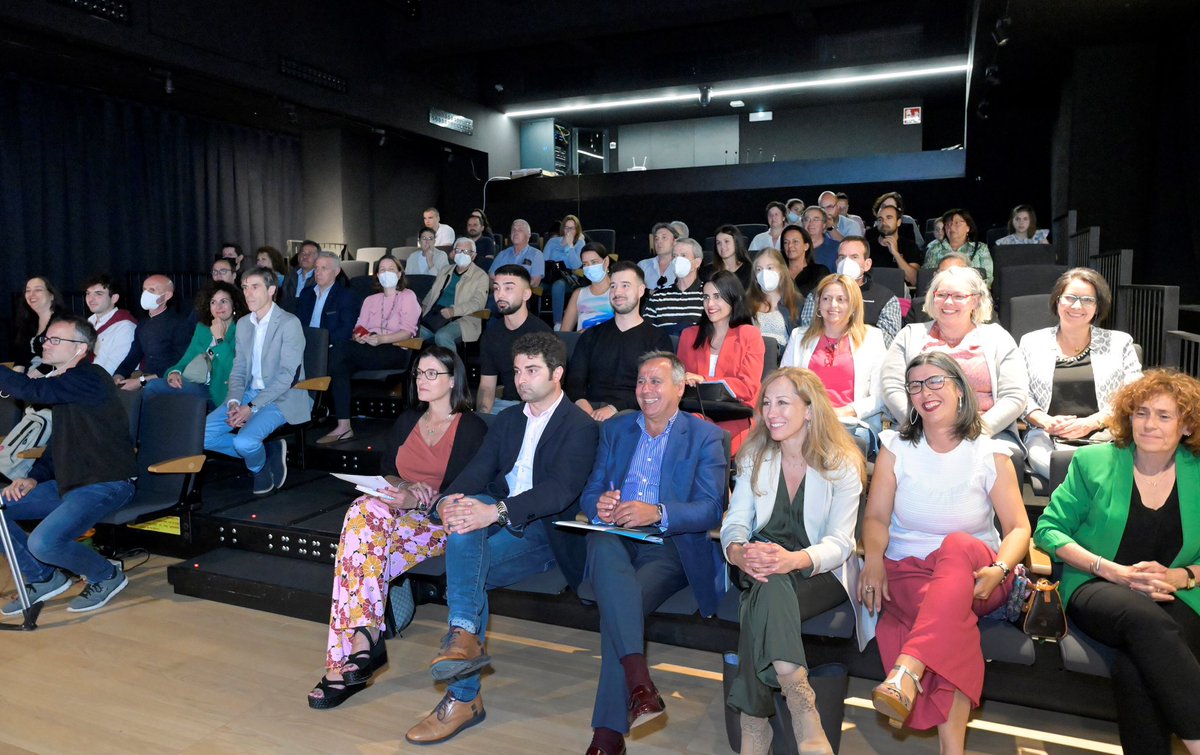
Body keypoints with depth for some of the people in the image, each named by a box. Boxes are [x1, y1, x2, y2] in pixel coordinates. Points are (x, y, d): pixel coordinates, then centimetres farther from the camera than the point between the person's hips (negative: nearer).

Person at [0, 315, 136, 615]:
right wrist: (34, 477, 8)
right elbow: (59, 441, 22)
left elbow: (31, 390, -28)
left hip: (105, 483, -10)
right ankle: (43, 578, 16)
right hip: (69, 482, 10)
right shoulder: (62, 382, 17)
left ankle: (107, 576, 1)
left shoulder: (88, 377, -14)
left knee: (43, 542, -26)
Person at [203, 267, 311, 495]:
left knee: (244, 441, -29)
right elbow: (238, 369, 10)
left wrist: (252, 407, -22)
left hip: (282, 399, -7)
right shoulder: (243, 324, 10)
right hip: (249, 393, 7)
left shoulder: (289, 323, -12)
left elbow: (286, 376, -18)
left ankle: (260, 466, 7)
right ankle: (268, 452, 4)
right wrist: (233, 403, -9)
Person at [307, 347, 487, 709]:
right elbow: (385, 471, 16)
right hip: (397, 513, 5)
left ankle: (342, 662, -25)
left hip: (443, 521, -5)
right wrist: (403, 488, -6)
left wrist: (418, 498, -18)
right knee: (366, 509, -31)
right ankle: (364, 638, -33)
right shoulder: (407, 420, 19)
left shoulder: (472, 428, 0)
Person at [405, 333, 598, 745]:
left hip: (544, 532, -5)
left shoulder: (580, 426, -3)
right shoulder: (507, 419, 19)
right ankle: (464, 635, -28)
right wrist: (449, 501, -16)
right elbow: (477, 470, 7)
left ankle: (463, 696, -23)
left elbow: (561, 490, -18)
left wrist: (495, 511, -31)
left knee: (465, 575, -27)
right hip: (499, 523, 6)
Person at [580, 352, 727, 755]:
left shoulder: (705, 437, 5)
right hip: (616, 537, 3)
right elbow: (589, 494, 14)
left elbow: (711, 509, -5)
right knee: (602, 543, -34)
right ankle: (639, 680, -39)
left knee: (620, 602, -30)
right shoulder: (614, 429, 18)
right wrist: (599, 504, -12)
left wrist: (657, 513, -22)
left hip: (671, 546, -3)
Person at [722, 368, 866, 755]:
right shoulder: (754, 456, 6)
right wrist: (738, 552, -27)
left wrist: (796, 559, -35)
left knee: (762, 601, -34)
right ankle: (800, 701, -36)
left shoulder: (842, 463, -5)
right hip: (761, 569, 3)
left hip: (821, 573, -3)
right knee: (767, 586, -35)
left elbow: (840, 542, -12)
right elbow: (735, 521, 0)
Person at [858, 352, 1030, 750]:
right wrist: (873, 558, -20)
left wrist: (1000, 570, -22)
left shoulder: (990, 455, 4)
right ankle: (952, 745, -35)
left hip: (973, 570, -1)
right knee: (955, 618, -34)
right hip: (907, 572, 1)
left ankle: (905, 676, -52)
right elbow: (876, 516, 1)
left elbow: (1018, 527, -1)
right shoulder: (896, 448, 6)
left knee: (958, 545, -38)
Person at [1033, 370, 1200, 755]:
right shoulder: (1093, 461, 6)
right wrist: (1113, 571, -10)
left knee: (1132, 667, -34)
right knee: (1143, 616, -38)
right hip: (1097, 589, 0)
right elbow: (1048, 529, 3)